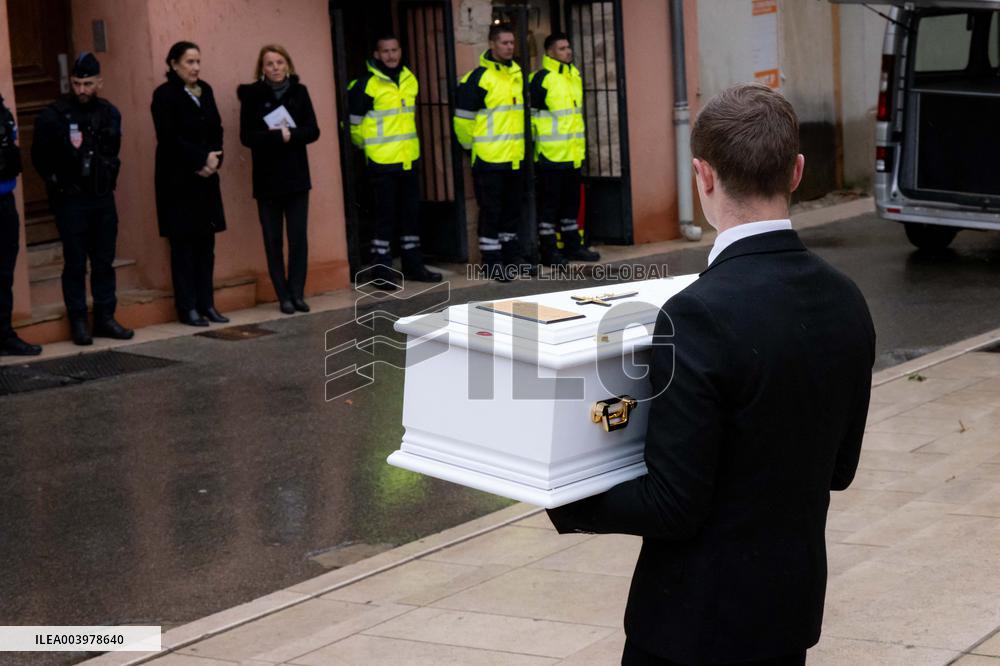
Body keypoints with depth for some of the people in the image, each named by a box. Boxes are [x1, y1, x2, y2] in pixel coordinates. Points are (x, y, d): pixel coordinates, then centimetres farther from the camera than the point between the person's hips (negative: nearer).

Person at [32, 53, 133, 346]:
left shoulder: (109, 113, 6)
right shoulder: (53, 115, -8)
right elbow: (40, 157, -1)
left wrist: (108, 176, 11)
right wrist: (56, 182, -1)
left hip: (103, 199, 4)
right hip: (70, 201, -4)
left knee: (104, 261, 8)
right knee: (75, 264, 0)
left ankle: (105, 318, 15)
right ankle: (78, 322, 6)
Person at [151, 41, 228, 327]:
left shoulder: (205, 90, 12)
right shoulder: (164, 95, -7)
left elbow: (216, 130, 11)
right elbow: (170, 138, -14)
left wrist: (214, 159, -6)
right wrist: (201, 159, -15)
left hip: (206, 178, 6)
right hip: (178, 180, -6)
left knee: (206, 242, 6)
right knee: (183, 244, -2)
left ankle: (206, 304, 12)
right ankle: (188, 308, 2)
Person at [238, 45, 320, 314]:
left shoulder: (299, 92, 6)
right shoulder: (252, 95, -1)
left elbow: (313, 130, 0)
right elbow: (247, 137, -8)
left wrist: (290, 134, -16)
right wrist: (278, 136, -18)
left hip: (296, 175, 1)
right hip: (267, 178, -1)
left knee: (298, 236, -2)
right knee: (273, 239, 1)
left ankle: (297, 293, 6)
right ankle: (284, 296, 6)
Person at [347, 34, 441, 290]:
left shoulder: (410, 80, 10)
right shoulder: (366, 84, -11)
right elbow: (354, 121, -5)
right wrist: (367, 145, 5)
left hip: (409, 159, 7)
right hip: (382, 162, -7)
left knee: (411, 213, 13)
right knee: (385, 216, -3)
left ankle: (414, 264, 23)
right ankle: (382, 271, 2)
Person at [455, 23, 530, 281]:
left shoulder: (517, 74, 10)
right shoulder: (479, 77, -13)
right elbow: (463, 117, -10)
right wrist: (472, 145, 0)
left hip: (515, 156, 7)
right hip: (489, 158, -7)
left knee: (512, 208, 15)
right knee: (491, 211, -1)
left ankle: (512, 255, 25)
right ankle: (493, 262, 5)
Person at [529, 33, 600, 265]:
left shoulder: (575, 76, 13)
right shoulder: (542, 79, -12)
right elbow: (532, 115, -10)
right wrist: (536, 142, -12)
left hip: (573, 154, 8)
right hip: (550, 155, -8)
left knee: (571, 201, 14)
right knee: (549, 203, -2)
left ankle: (573, 245, 23)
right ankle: (548, 249, 3)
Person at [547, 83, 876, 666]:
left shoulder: (701, 316, -24)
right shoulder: (846, 302, -2)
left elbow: (673, 504, -21)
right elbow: (839, 468, 8)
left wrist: (562, 502, -7)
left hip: (700, 617, -7)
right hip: (796, 602, 7)